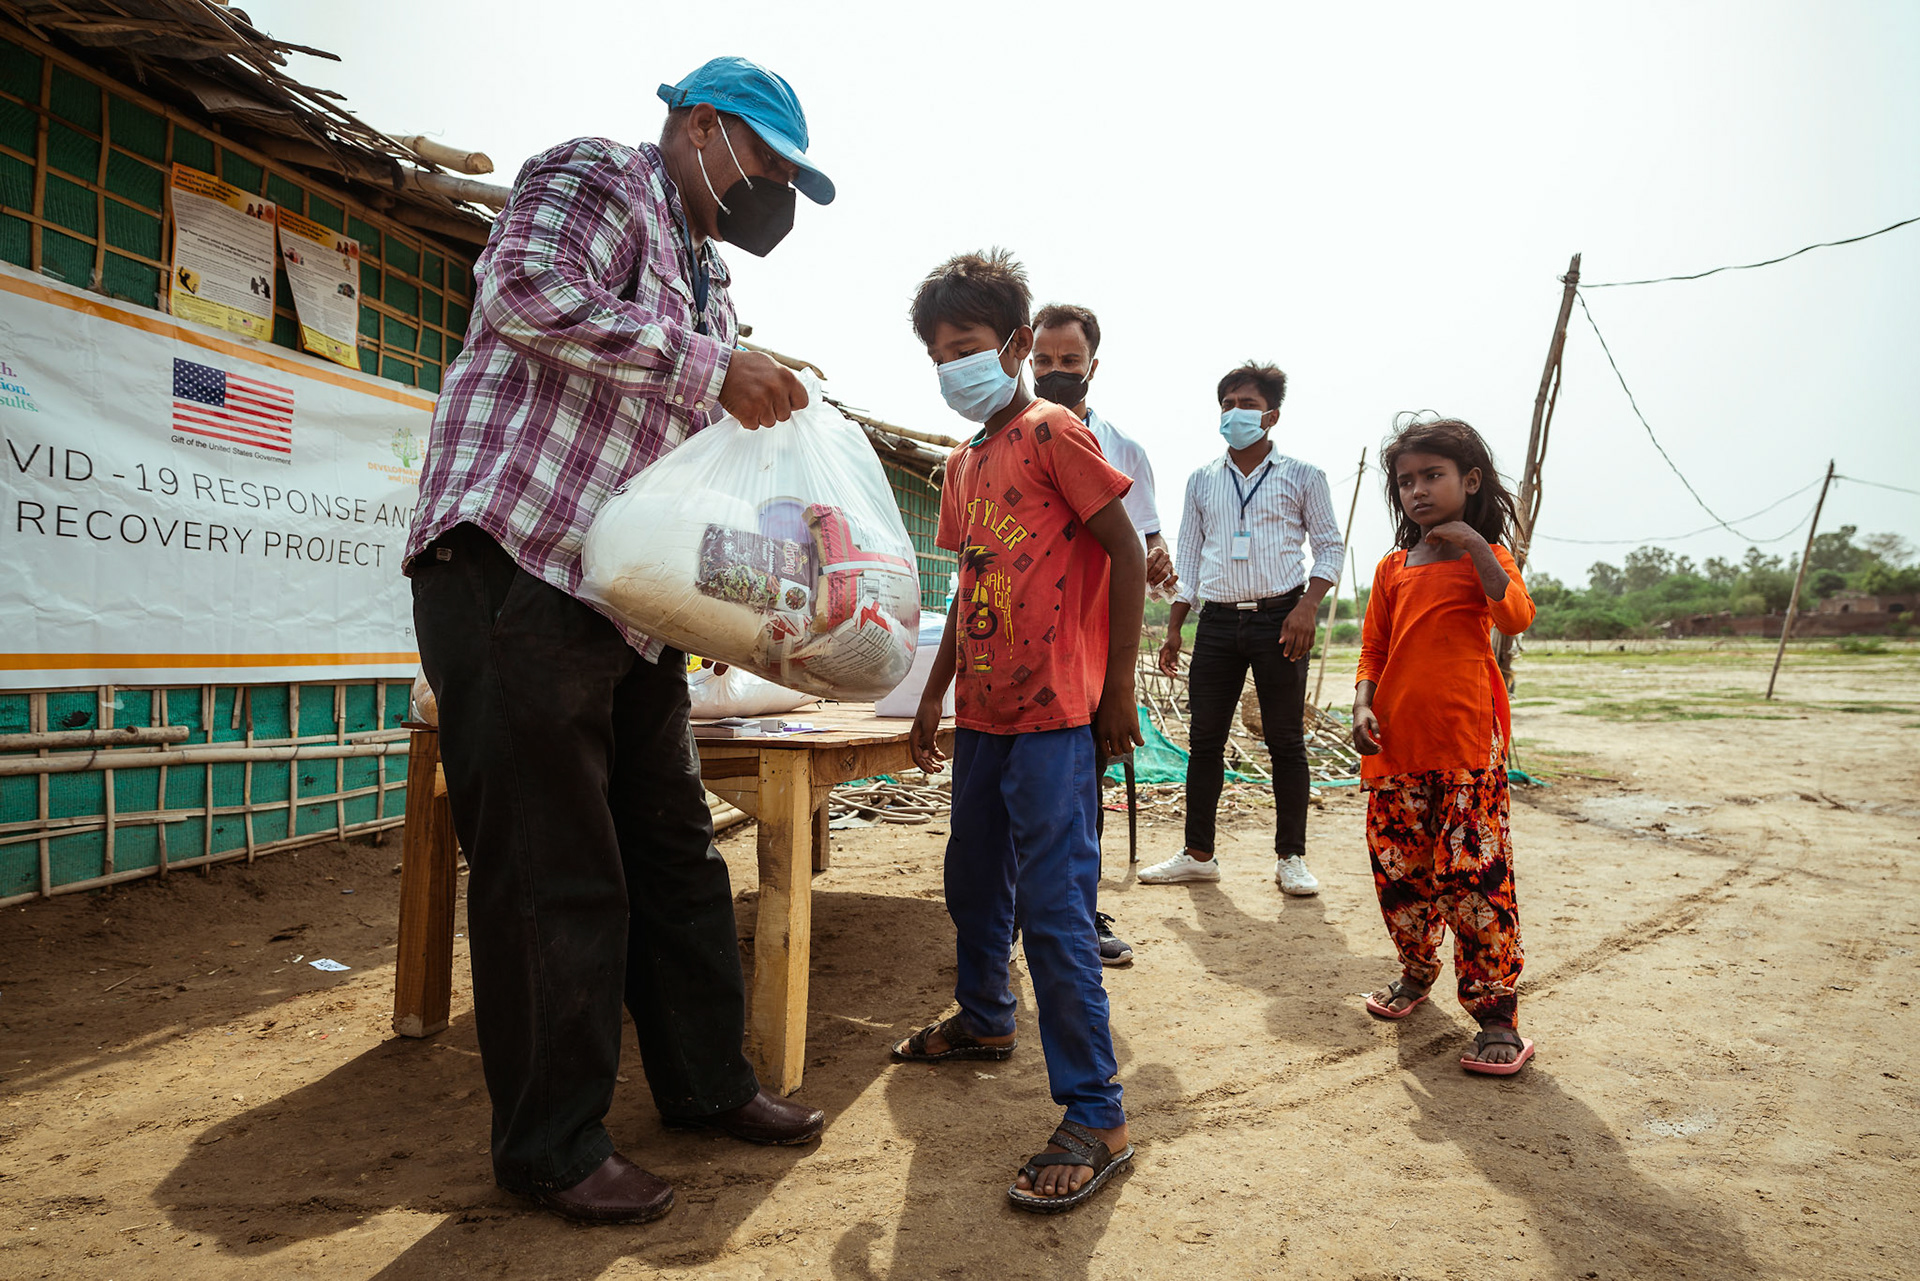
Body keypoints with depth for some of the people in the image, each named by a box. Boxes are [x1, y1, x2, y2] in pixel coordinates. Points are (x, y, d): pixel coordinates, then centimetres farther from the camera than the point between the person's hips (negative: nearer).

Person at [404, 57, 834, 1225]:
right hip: (515, 565, -9)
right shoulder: (597, 178, 1)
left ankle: (707, 1082, 27)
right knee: (554, 870, -4)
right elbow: (528, 292, -19)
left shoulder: (704, 275, 25)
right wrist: (714, 369, -17)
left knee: (675, 848, 12)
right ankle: (553, 1147, 12)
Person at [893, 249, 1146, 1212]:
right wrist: (933, 699, 20)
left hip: (1056, 716, -8)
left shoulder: (1052, 433, -8)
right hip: (983, 714, 9)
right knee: (972, 881, 21)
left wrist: (1119, 687, -12)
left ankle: (1096, 1117, 1)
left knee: (1052, 905, -9)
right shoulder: (963, 465, 15)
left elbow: (1126, 553, -10)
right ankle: (984, 1018, 44)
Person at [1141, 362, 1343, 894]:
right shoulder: (1201, 481, 14)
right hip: (1218, 621, 3)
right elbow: (1188, 558, 15)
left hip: (1279, 619, -3)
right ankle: (1198, 854, 14)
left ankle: (1291, 857, 12)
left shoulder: (1302, 476, 6)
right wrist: (1173, 630, 8)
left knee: (1285, 741, 1)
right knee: (1204, 740, 4)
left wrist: (1307, 605, -11)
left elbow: (1330, 547, 5)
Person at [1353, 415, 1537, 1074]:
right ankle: (1417, 970, 35)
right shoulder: (1392, 568, 13)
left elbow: (1516, 617, -17)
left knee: (1473, 873, -7)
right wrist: (1363, 705, -1)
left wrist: (1474, 545, -20)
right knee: (1398, 869, 11)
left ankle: (1496, 1014, 4)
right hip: (1395, 746, 5)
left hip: (1467, 746, -4)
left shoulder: (1483, 558, 3)